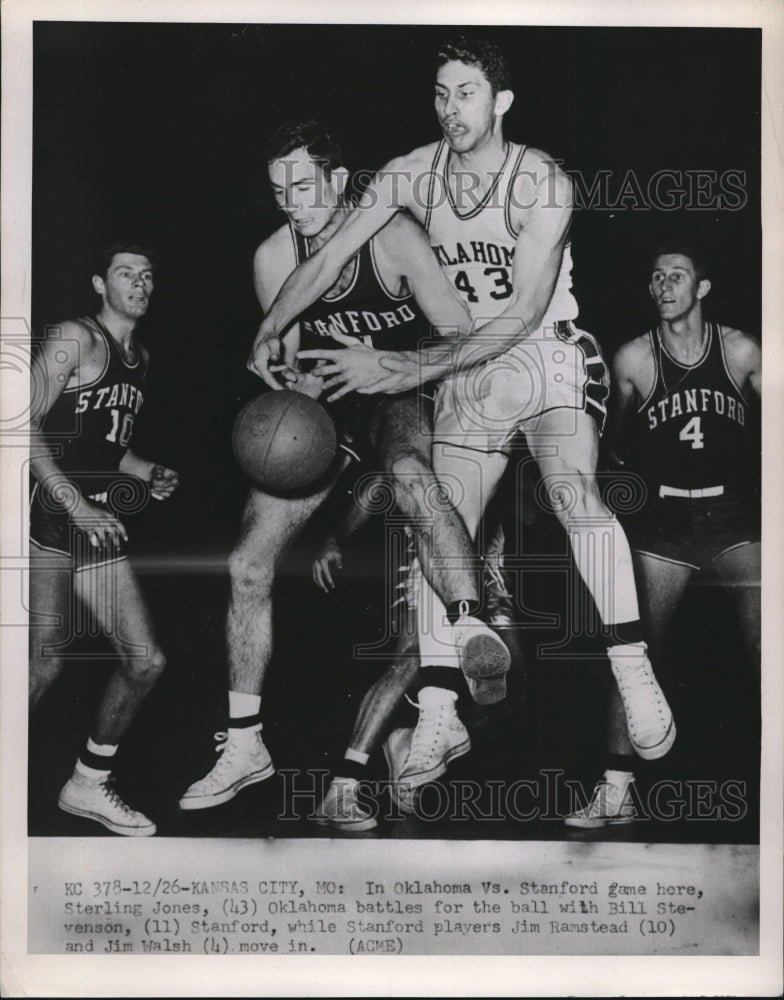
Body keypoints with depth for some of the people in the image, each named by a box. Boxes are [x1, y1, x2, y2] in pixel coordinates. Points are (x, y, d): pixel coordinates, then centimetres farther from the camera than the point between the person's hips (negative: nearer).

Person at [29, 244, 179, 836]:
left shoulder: (140, 358, 21)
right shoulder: (75, 339, -5)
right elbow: (28, 426, -13)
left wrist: (149, 474, 11)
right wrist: (77, 505, -19)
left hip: (100, 521, 8)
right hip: (52, 514, -8)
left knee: (146, 661, 3)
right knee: (46, 661, -13)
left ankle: (89, 785, 18)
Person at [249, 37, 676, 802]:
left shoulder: (542, 182, -15)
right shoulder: (412, 174, -3)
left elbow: (520, 317, -22)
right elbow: (329, 257, 0)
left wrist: (403, 370, -27)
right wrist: (270, 329, -16)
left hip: (547, 355, -3)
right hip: (462, 368, 4)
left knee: (574, 489, -29)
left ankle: (635, 680, -27)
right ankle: (435, 721, -1)